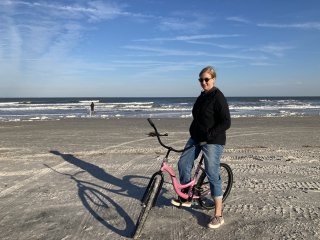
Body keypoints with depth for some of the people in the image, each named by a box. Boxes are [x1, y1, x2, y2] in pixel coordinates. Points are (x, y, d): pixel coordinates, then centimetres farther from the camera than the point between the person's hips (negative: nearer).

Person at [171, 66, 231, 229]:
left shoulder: (218, 97, -14)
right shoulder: (202, 96, 12)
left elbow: (226, 122, -20)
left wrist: (209, 135, -23)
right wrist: (193, 132, 16)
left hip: (213, 142, -9)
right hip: (196, 138, 9)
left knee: (213, 175, -4)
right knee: (183, 164, 8)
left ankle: (218, 215, 9)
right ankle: (185, 198, 28)